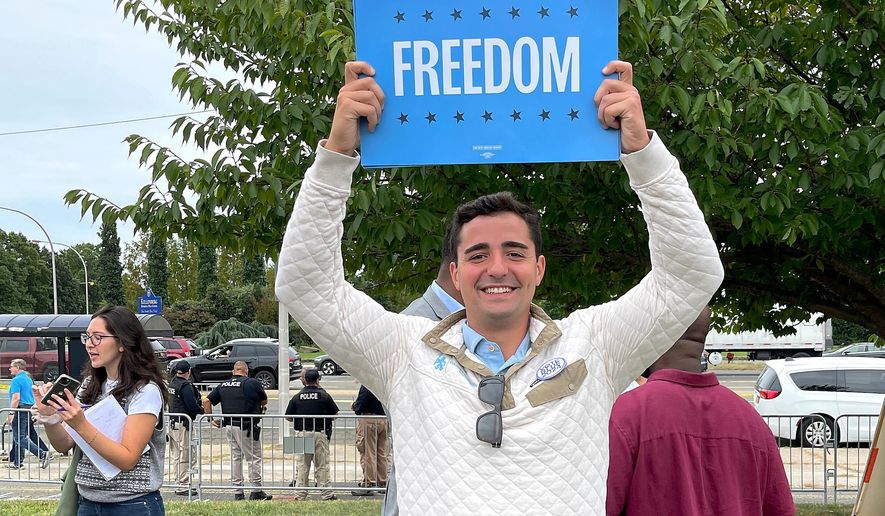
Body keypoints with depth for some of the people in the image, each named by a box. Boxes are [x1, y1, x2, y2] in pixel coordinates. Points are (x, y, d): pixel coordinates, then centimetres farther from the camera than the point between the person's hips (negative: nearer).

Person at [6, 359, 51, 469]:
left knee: (20, 438, -10)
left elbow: (16, 399, -20)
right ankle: (17, 463, 16)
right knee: (18, 437, 14)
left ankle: (42, 454, -19)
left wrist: (10, 414, -19)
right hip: (30, 409, 10)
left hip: (21, 410, -10)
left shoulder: (16, 380, -12)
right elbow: (32, 394, 22)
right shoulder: (28, 379, 17)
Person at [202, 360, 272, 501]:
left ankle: (237, 492, 14)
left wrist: (210, 418, 14)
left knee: (235, 457, 13)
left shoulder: (223, 385, 8)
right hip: (246, 426, -6)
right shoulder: (252, 383, -6)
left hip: (228, 426, 6)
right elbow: (264, 400, 7)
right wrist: (261, 408, 29)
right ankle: (256, 491, 3)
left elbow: (206, 401, 6)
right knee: (254, 458, 3)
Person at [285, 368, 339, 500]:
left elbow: (288, 417, 6)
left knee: (302, 465, 10)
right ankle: (326, 493, 5)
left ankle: (300, 493, 9)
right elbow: (334, 415, 1)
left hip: (301, 433, 2)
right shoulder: (324, 396, -4)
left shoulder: (297, 397, 2)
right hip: (320, 433, -2)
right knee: (322, 465, 4)